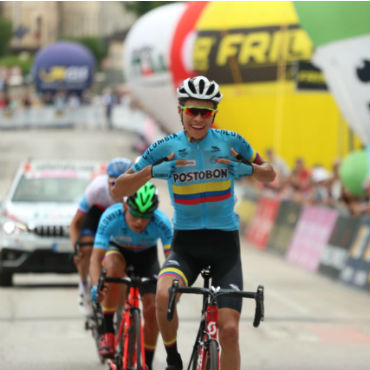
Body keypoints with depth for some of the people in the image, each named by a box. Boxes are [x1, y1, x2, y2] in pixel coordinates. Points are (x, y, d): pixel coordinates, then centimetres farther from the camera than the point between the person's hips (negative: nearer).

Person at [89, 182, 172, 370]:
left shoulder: (161, 222, -35)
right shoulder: (111, 217, -37)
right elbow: (96, 257, -38)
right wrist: (95, 286, -55)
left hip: (146, 255, 1)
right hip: (118, 250, -1)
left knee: (152, 308, -15)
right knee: (113, 268, -37)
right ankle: (108, 331, -25)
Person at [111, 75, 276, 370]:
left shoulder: (231, 143, -4)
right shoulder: (166, 149, -5)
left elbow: (270, 175, 9)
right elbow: (119, 190, -4)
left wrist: (250, 169, -14)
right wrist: (152, 171, -22)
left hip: (225, 245, 0)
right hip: (186, 244, 0)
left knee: (229, 329, -11)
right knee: (164, 295, -31)